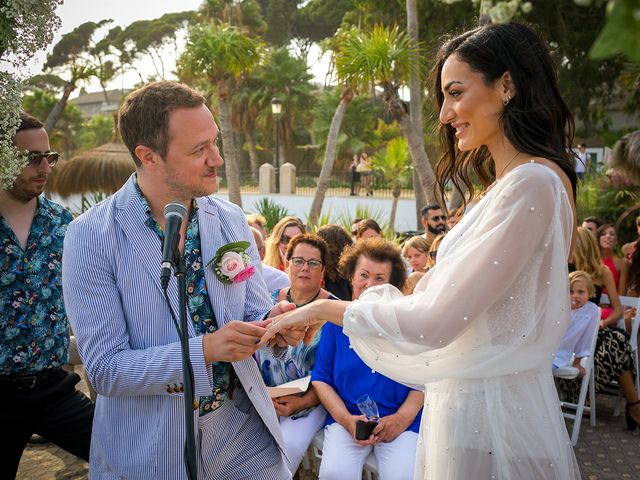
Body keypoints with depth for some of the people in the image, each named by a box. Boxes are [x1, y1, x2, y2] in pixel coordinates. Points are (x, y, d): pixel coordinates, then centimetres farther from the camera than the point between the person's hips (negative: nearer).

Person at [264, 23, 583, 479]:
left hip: (491, 411, -8)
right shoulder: (512, 182, 9)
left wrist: (325, 309, -12)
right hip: (470, 397, 8)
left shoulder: (531, 184, -22)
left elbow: (435, 321, -25)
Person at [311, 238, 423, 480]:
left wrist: (402, 418, -10)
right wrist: (347, 419, -8)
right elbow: (320, 379, 5)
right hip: (346, 418, 1)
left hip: (400, 421, 0)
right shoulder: (336, 322, 5)